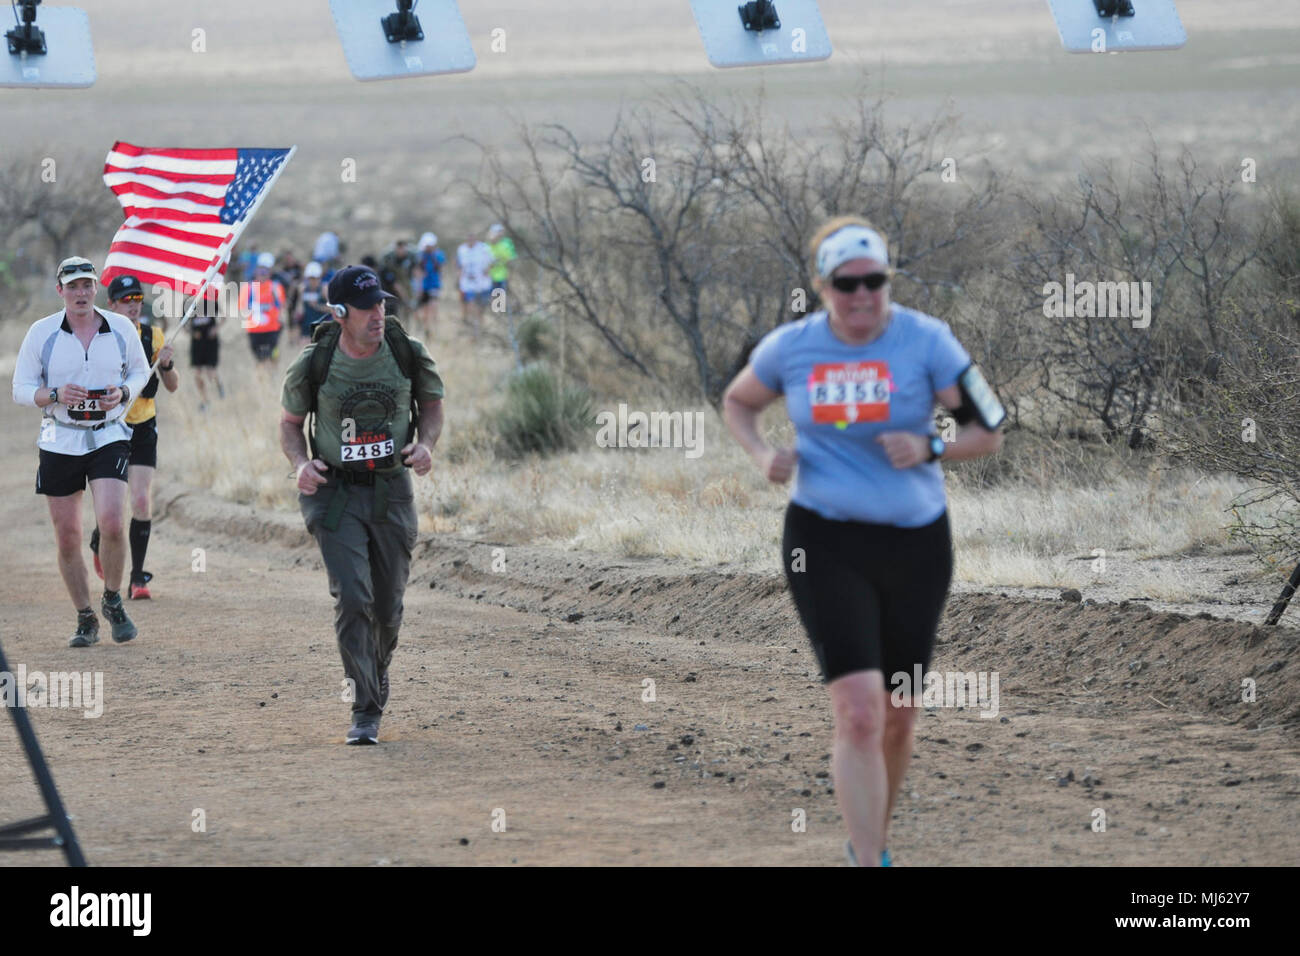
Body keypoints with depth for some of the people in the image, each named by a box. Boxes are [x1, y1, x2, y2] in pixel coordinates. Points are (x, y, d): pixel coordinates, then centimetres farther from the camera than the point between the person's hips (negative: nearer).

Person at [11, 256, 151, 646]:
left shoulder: (122, 329, 1)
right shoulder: (41, 333, -2)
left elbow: (140, 371, 15)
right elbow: (21, 389, 0)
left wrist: (123, 392, -7)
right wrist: (55, 395, -19)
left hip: (109, 438, -1)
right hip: (59, 443, 1)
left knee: (112, 523, -19)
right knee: (67, 538, 2)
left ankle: (112, 600, 6)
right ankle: (85, 619, 18)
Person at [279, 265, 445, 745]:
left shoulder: (408, 355, -6)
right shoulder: (314, 364, -10)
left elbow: (432, 403, 11)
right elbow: (290, 422, 5)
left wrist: (426, 443, -10)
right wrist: (300, 463, -14)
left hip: (392, 491, 2)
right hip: (335, 493, -2)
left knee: (388, 606, 9)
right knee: (352, 600, -15)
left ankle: (377, 674, 40)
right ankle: (365, 711, -10)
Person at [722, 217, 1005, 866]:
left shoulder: (925, 341, -7)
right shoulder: (790, 348, -2)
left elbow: (989, 433, -2)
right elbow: (737, 403, 18)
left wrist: (930, 449, -20)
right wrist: (761, 455, -1)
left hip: (915, 542, 1)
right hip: (825, 543, -1)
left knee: (898, 718, 13)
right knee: (859, 712, -16)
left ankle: (871, 840, 37)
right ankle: (868, 864, -15)